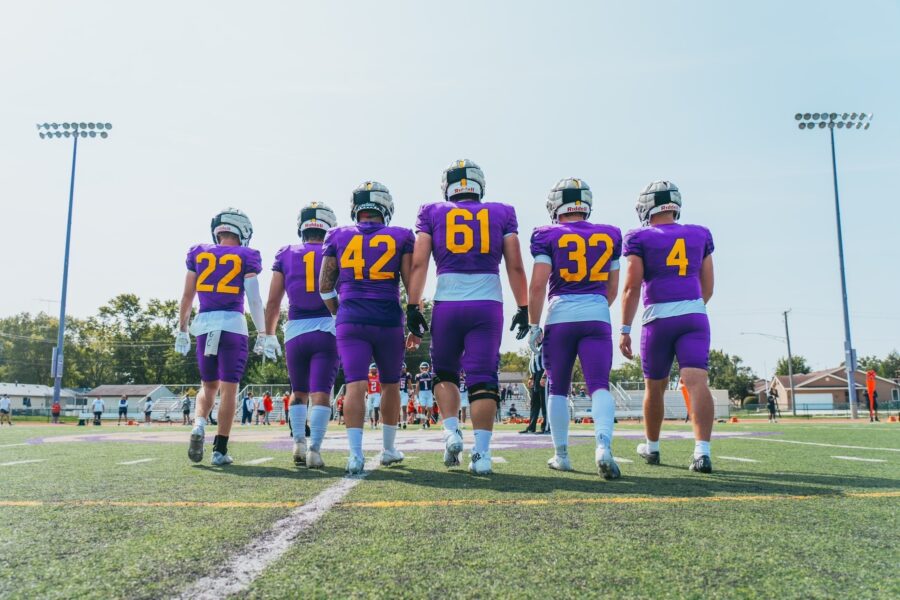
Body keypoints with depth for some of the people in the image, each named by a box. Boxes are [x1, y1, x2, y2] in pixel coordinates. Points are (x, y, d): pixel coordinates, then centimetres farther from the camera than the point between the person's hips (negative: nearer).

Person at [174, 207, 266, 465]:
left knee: (209, 386, 18)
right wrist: (262, 334, 2)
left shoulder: (198, 253, 10)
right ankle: (220, 450, 3)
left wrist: (182, 330, 18)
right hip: (233, 325, -3)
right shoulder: (246, 257, 1)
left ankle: (199, 425, -8)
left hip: (204, 324, 3)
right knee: (229, 388, 2)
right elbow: (254, 299, -4)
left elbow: (187, 296, 11)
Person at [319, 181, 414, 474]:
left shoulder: (338, 236, 8)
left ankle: (355, 453, -14)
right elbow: (411, 283, 0)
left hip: (350, 320, 0)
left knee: (355, 385, -3)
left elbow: (325, 285, 8)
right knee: (390, 384, 15)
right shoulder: (401, 237, 5)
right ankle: (388, 449, 26)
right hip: (389, 320, 0)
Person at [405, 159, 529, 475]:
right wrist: (523, 308, 13)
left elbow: (418, 264, 2)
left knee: (444, 372, 19)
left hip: (447, 305, 0)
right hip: (488, 305, 0)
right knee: (483, 378, 2)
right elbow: (515, 267, 8)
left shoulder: (432, 213, 11)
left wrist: (413, 309, 3)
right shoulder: (502, 213, 12)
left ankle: (452, 431, 6)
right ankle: (481, 452, -3)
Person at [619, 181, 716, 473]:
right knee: (697, 382, -8)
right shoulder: (700, 235, 13)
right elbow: (707, 288, 17)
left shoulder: (640, 238, 2)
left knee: (655, 386, 12)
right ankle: (702, 451, -21)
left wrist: (625, 330, -5)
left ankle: (652, 447, 29)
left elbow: (632, 288, -6)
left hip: (658, 317, -2)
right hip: (695, 316, 2)